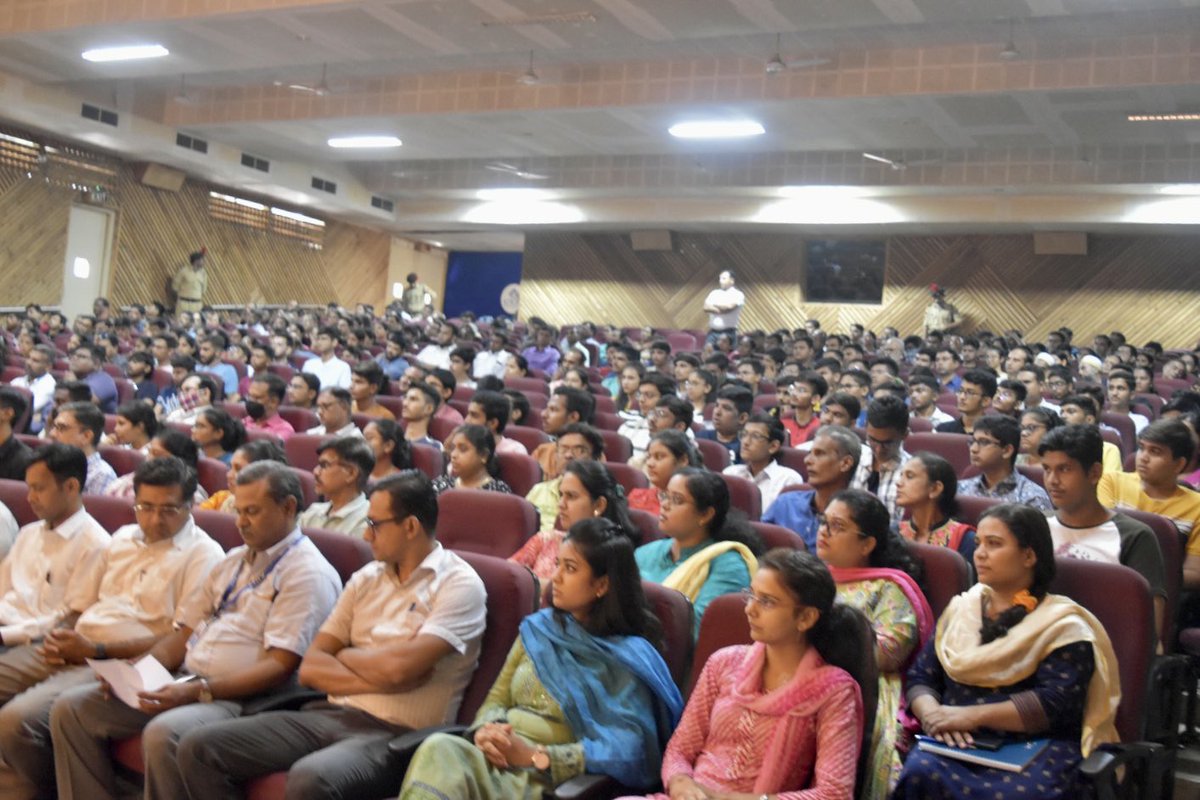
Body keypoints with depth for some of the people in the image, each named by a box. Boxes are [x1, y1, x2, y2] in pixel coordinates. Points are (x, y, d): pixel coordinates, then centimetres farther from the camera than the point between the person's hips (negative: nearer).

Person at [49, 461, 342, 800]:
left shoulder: (308, 573, -7)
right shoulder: (234, 561, 21)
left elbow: (280, 667, -16)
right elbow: (184, 633, 19)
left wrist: (200, 691, -22)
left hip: (238, 698, -9)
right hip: (184, 684, 9)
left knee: (164, 734, -35)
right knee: (72, 708, -1)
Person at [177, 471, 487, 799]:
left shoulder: (459, 584, -6)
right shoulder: (366, 578, 14)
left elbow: (398, 667, -19)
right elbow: (310, 668, 8)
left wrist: (344, 656, 1)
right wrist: (377, 679, -9)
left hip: (397, 735, -7)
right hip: (333, 715, 7)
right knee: (199, 747, -5)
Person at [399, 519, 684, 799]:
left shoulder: (628, 658, -1)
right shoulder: (539, 628, 16)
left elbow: (624, 749, -10)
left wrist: (534, 756, -17)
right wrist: (485, 730, -6)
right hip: (496, 759, 5)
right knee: (439, 749, -32)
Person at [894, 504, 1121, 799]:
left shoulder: (1063, 626, 3)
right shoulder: (960, 609, 18)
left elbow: (1056, 703, -11)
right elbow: (920, 677, 12)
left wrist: (972, 715, -18)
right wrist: (933, 714, -10)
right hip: (958, 743, 4)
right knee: (920, 774, -30)